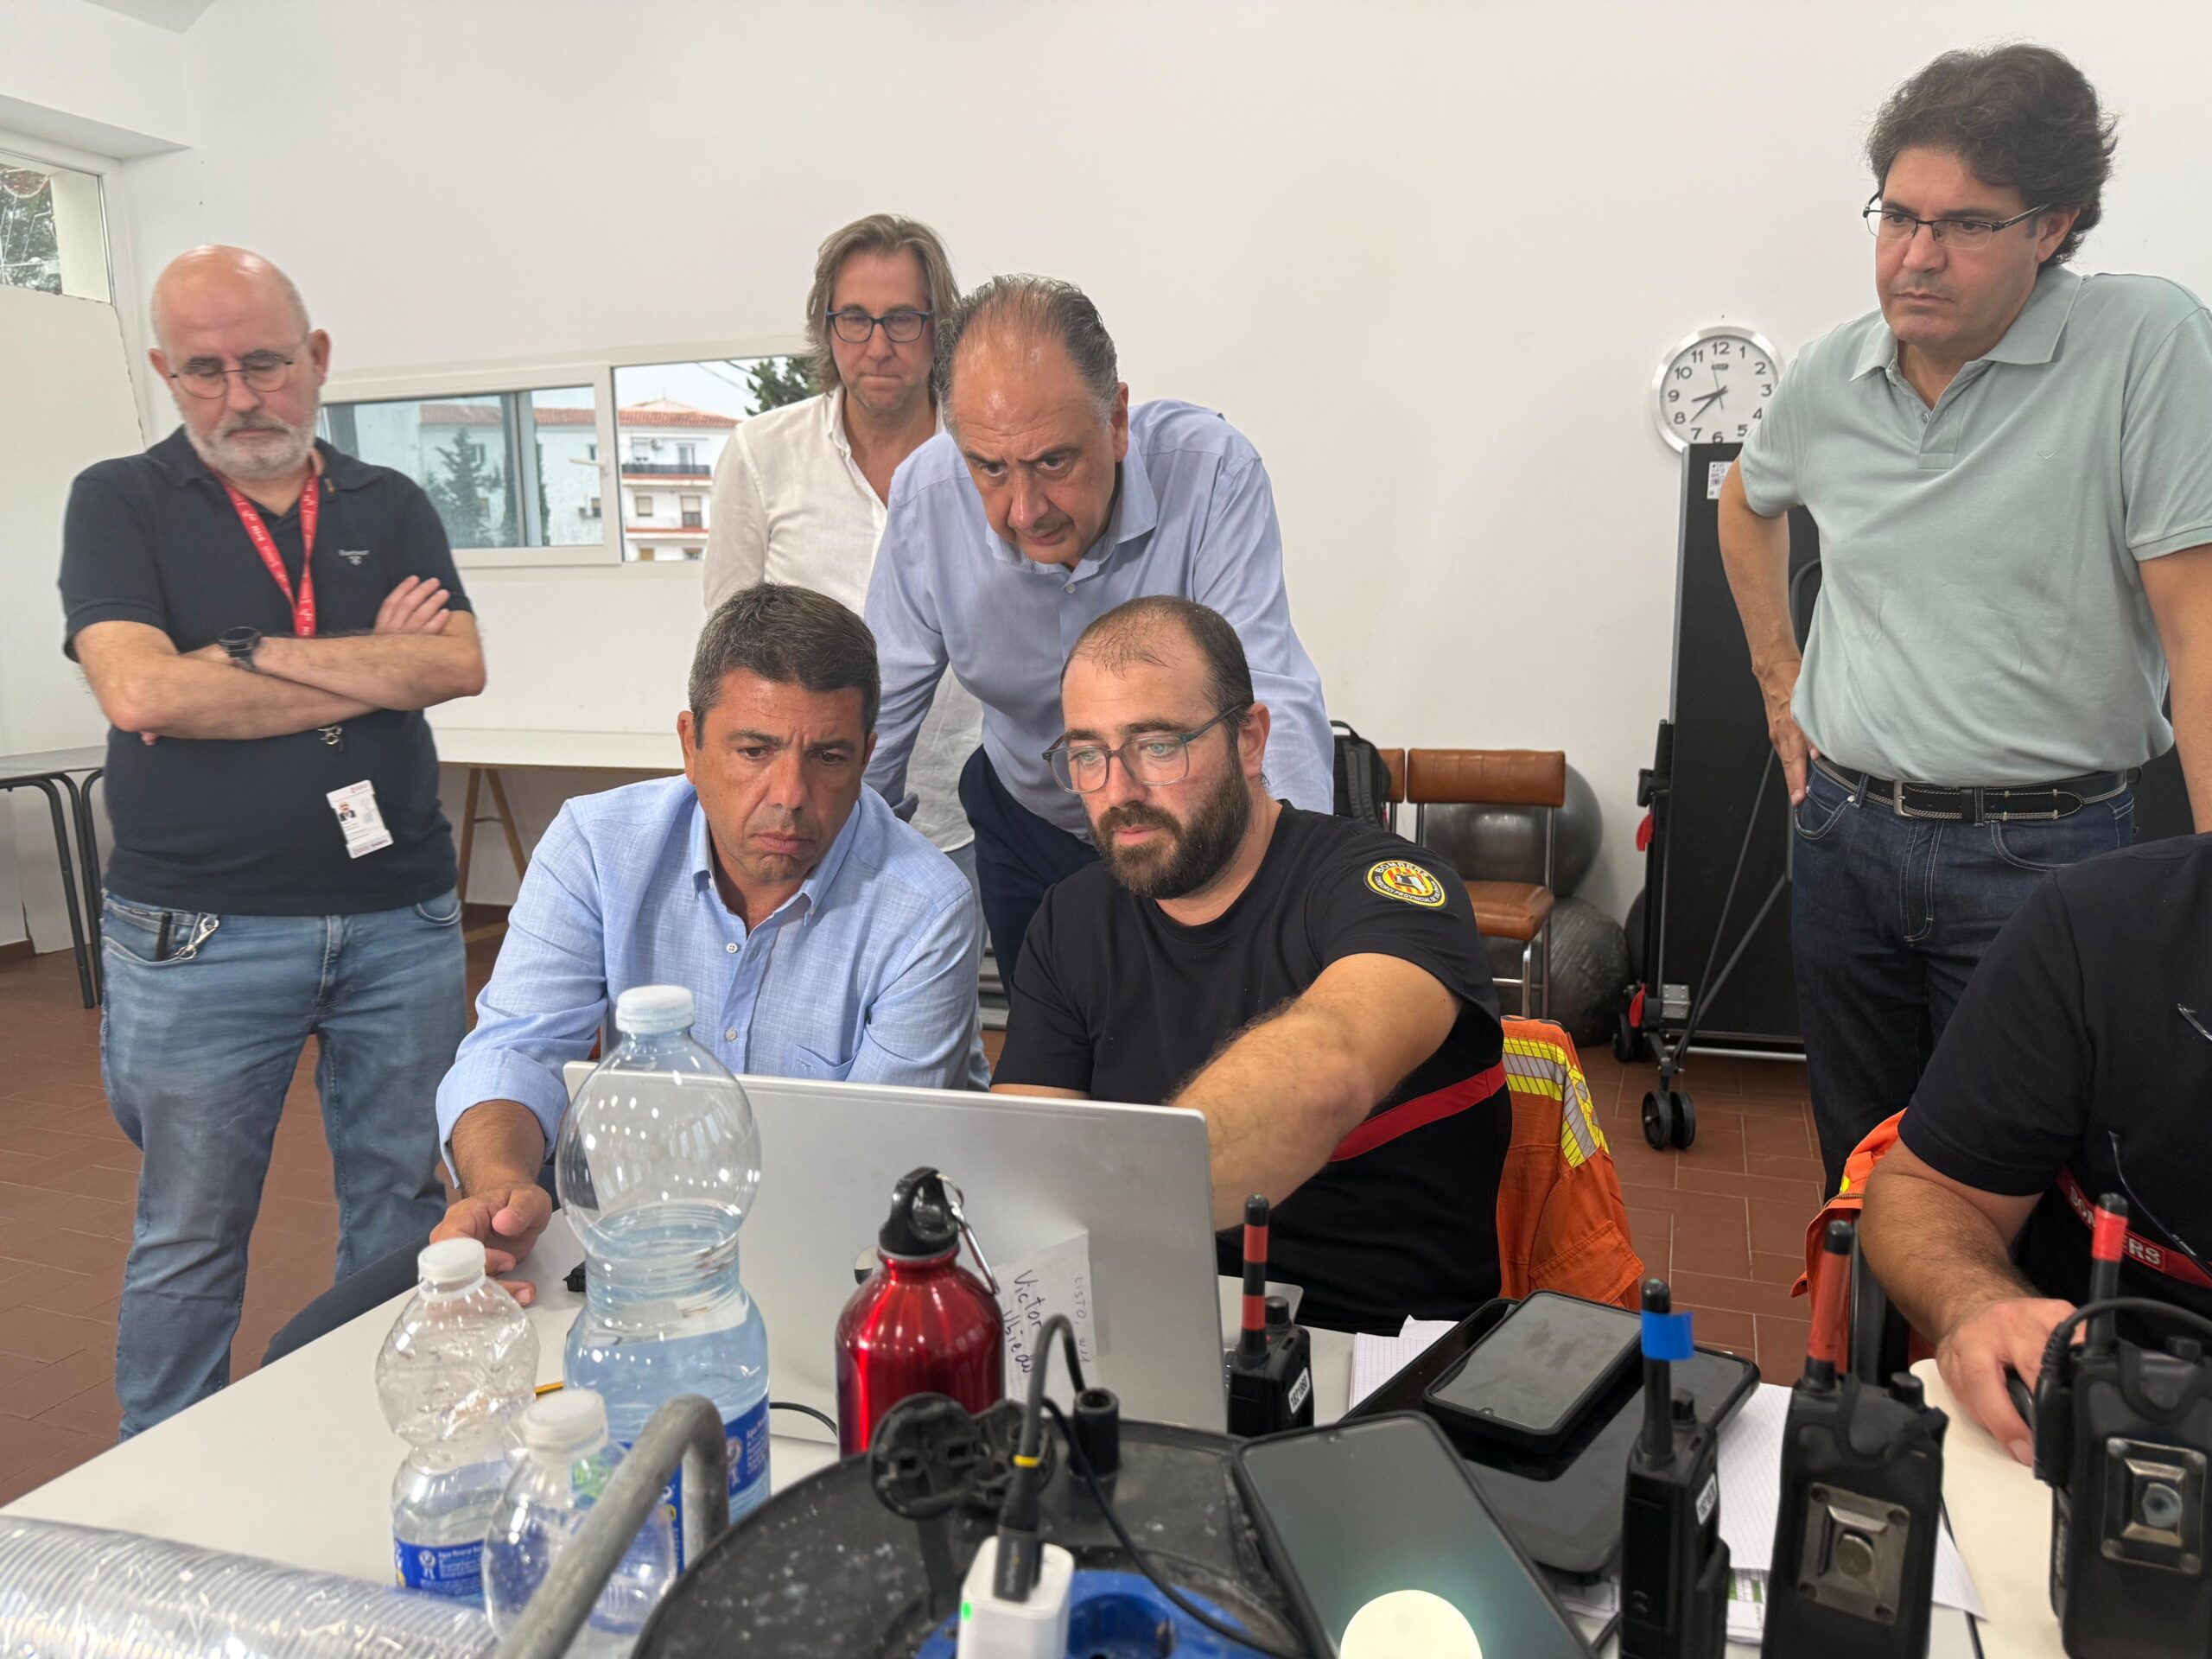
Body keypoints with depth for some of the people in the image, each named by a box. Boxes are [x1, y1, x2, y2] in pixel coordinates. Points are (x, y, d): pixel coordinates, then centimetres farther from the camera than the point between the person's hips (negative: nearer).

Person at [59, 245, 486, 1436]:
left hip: (402, 915, 3)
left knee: (405, 1210, 11)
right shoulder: (121, 503, 3)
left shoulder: (391, 509, 10)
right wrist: (372, 671, -8)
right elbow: (139, 691, -14)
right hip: (199, 930, -2)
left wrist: (249, 655, -12)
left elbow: (460, 665, -6)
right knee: (190, 1237, 8)